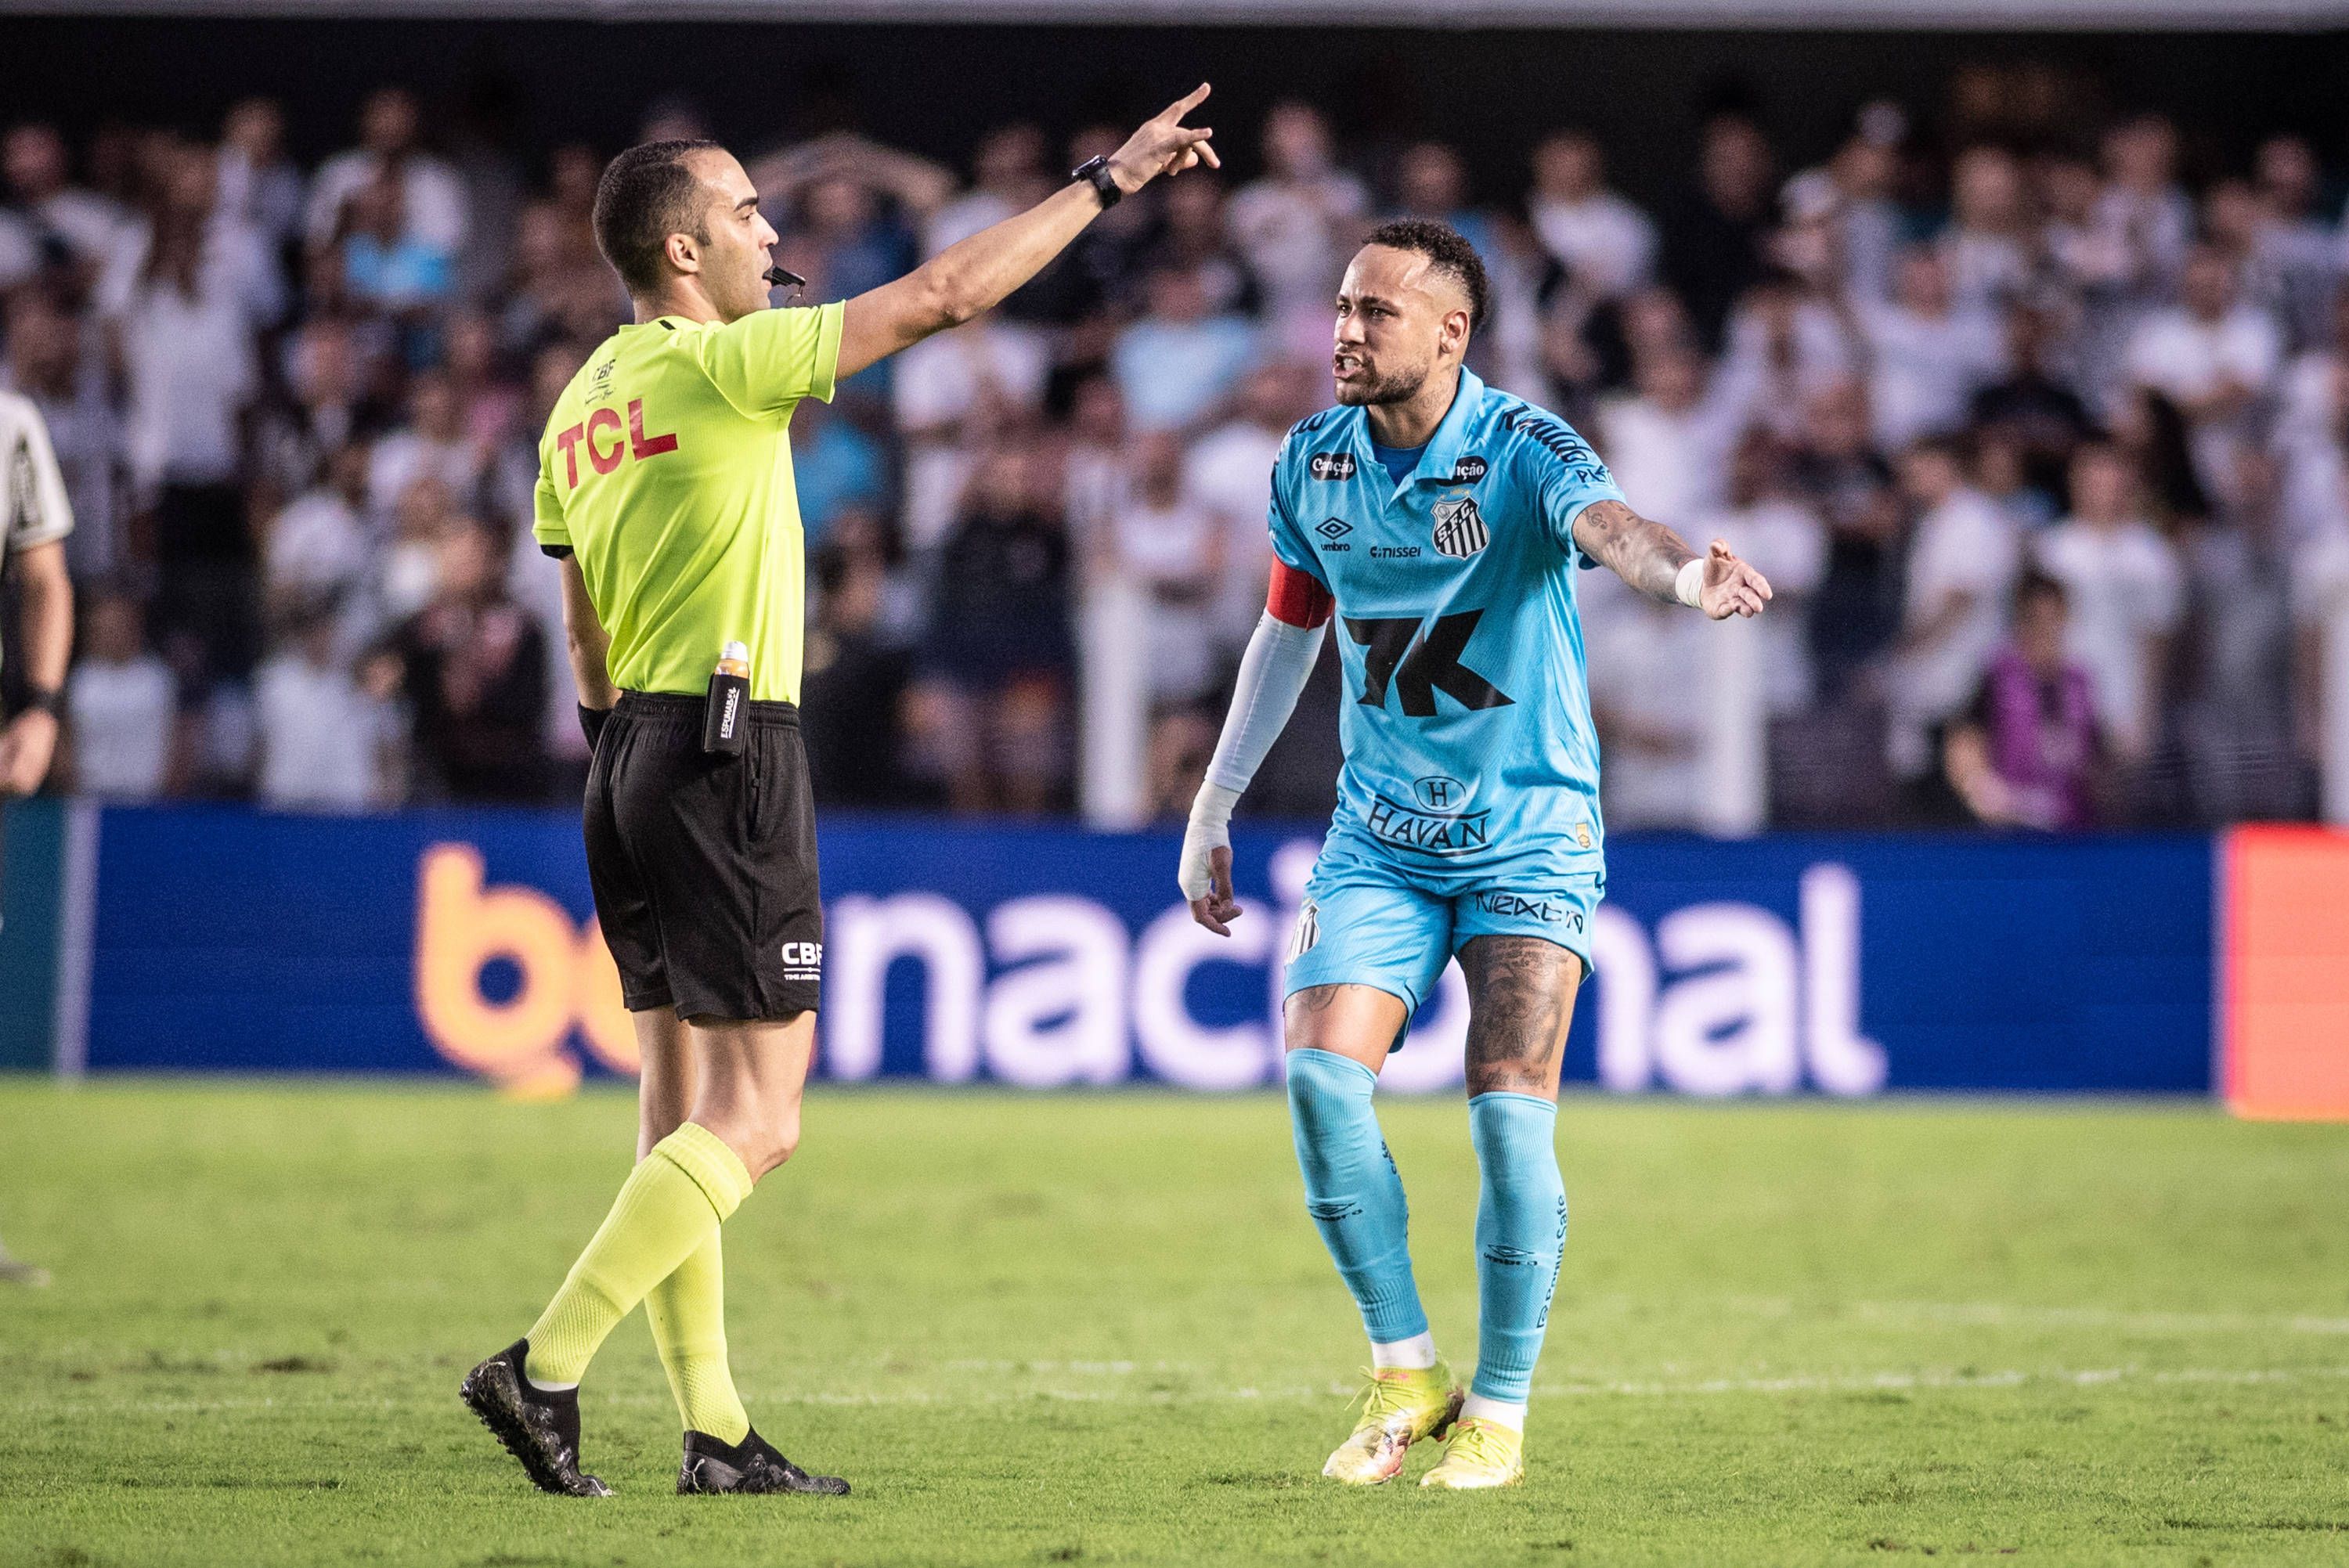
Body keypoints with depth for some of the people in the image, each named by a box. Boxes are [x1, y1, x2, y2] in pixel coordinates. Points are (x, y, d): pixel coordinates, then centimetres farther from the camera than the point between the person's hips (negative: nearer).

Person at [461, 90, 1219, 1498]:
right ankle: (544, 1368, -14)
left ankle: (714, 1431, 10)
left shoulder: (583, 404, 11)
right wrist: (1105, 182, -4)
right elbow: (944, 297, -12)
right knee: (755, 1121, -6)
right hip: (730, 756, -9)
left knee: (684, 1104, 10)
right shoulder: (720, 367, -12)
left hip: (634, 754, 9)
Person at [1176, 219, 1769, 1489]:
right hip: (1379, 834, 4)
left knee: (1510, 1111, -12)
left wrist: (1683, 574, -61)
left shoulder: (1518, 450, -15)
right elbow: (1288, 632, 16)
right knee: (1321, 1076, -14)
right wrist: (1215, 806, 17)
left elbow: (1606, 524, -37)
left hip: (1528, 832, -4)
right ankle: (1405, 1373, 3)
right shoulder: (1312, 465, 1)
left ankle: (1498, 1414, 4)